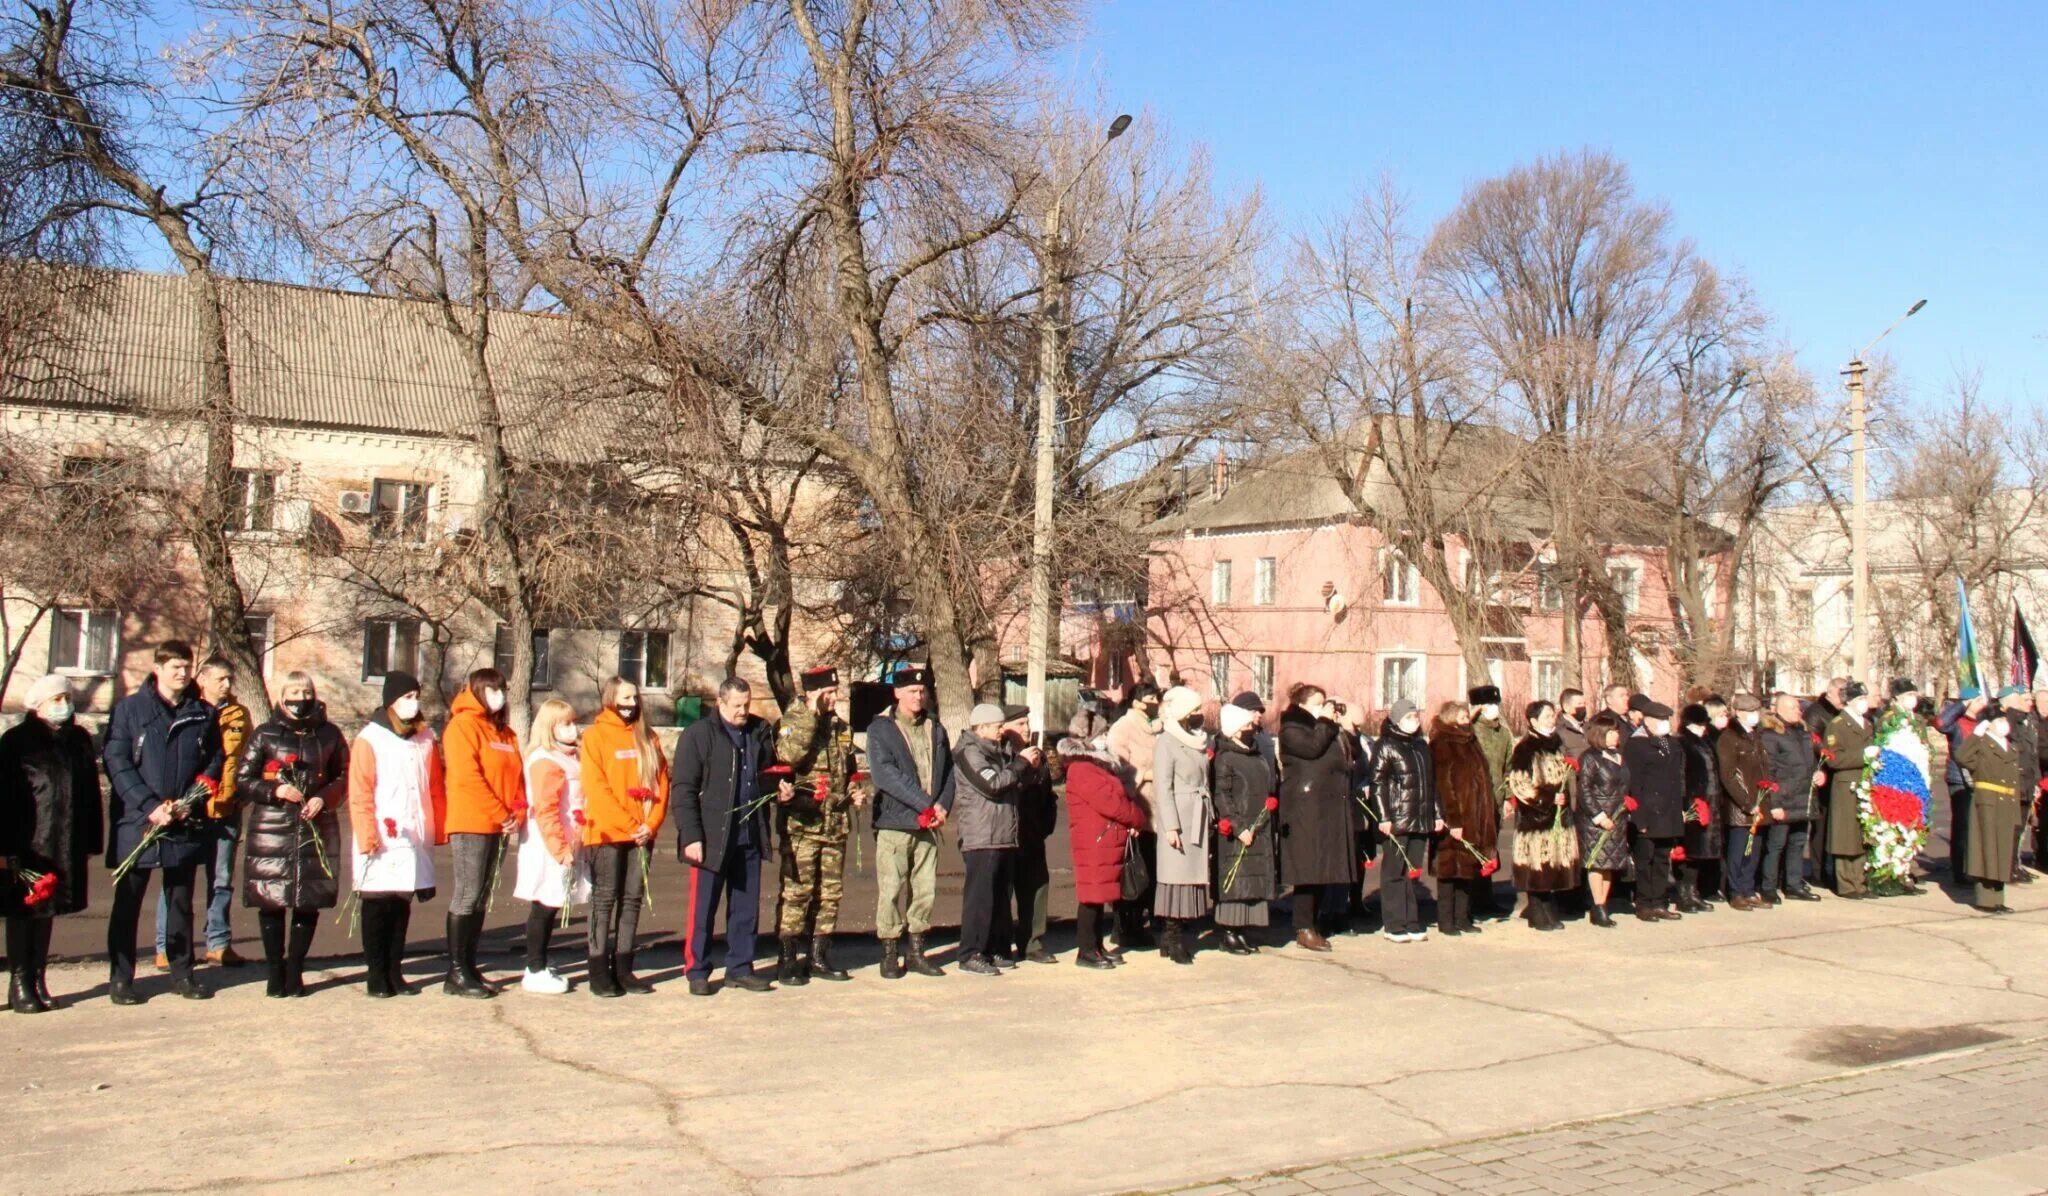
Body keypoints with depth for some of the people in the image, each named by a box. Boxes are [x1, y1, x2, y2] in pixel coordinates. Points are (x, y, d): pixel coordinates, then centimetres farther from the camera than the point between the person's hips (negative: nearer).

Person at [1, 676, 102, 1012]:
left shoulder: (79, 739, 10)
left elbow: (91, 792, 12)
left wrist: (91, 841, 10)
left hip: (66, 844, 4)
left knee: (48, 909, 11)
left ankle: (38, 981, 19)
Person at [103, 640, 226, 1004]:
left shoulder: (204, 714, 9)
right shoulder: (129, 709, 0)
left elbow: (215, 762, 8)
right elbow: (116, 762, -7)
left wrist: (189, 802, -8)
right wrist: (151, 806, -15)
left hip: (186, 825, 3)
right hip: (136, 822, -3)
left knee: (181, 902, 11)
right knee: (127, 902, 3)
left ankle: (182, 973, 19)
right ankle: (120, 978, 11)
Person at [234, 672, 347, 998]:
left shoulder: (329, 734, 9)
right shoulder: (265, 735, 6)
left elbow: (343, 778, 12)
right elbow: (242, 780, 5)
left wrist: (323, 799, -7)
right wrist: (275, 791, -11)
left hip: (317, 829, 1)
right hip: (271, 829, -1)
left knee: (309, 901, 2)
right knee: (271, 901, -1)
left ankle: (295, 970, 13)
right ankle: (274, 970, 11)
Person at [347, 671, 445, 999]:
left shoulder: (426, 739, 10)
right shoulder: (370, 739, -3)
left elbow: (436, 788, 11)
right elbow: (359, 794, -7)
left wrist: (439, 830, 6)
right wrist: (368, 837, -13)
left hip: (416, 840, 4)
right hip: (382, 842, -4)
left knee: (402, 906, 9)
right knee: (377, 907, 3)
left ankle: (395, 971, 18)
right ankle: (377, 974, 11)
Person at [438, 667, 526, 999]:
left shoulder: (506, 733, 18)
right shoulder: (464, 724, -6)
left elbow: (517, 776, 14)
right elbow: (467, 777, -15)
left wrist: (518, 815, -2)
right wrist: (502, 815, -14)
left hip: (499, 827, 8)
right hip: (471, 824, -7)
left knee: (481, 898, 9)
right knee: (467, 896, -6)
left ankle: (469, 967, 14)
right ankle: (456, 973, -3)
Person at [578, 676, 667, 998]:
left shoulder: (647, 737, 13)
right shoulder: (595, 736, -1)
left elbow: (662, 783, 9)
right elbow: (596, 788, -9)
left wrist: (651, 824, -5)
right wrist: (629, 825, -14)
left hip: (642, 835, 5)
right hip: (606, 833, -5)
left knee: (633, 899, 5)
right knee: (605, 899, -2)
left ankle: (623, 968, 11)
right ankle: (599, 971, 2)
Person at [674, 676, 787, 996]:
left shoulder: (760, 731, 10)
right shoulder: (699, 734, -4)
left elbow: (769, 773, 25)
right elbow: (682, 789, -8)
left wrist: (780, 790, 2)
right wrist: (691, 836, -14)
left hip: (750, 837, 5)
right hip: (712, 837, -5)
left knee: (746, 907, 10)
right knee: (703, 907, 2)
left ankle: (740, 968, 21)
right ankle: (697, 972, 12)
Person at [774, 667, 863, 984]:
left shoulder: (841, 727, 16)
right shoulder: (792, 722, -4)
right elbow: (789, 754, -26)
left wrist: (854, 792, 9)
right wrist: (811, 714, -22)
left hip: (836, 824, 7)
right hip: (802, 823, -6)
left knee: (830, 892, 10)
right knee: (797, 891, -6)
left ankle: (819, 956, 20)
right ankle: (787, 960, 2)